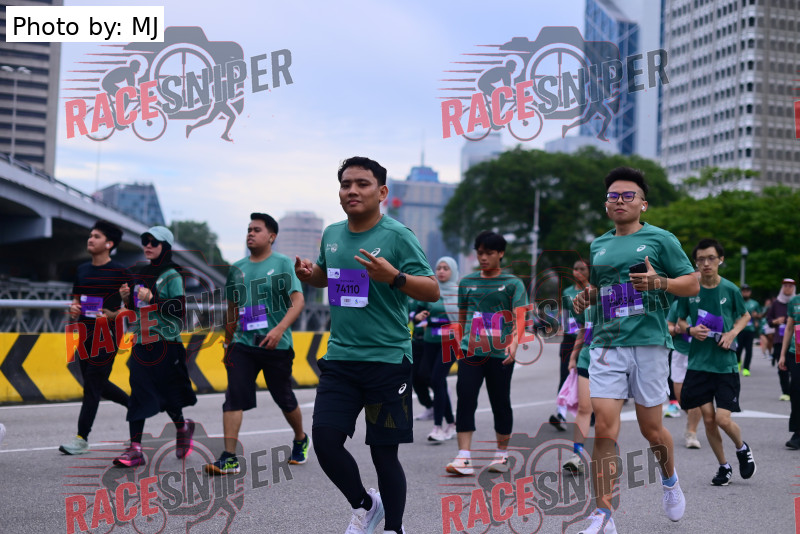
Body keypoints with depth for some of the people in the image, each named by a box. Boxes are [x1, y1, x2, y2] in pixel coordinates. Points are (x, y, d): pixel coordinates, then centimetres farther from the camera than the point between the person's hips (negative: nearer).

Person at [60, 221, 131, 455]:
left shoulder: (119, 271, -7)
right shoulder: (82, 270, 12)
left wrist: (113, 315, -21)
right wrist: (74, 309, -1)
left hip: (107, 334, -7)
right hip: (86, 335, 7)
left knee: (92, 385, -6)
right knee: (98, 384, 15)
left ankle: (82, 438, 0)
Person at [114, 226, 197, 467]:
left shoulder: (171, 275, -5)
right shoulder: (139, 273, 16)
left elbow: (179, 308, -13)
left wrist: (152, 298, -22)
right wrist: (127, 298, 4)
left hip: (166, 341, -6)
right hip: (141, 341, 6)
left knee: (167, 393, 0)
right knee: (138, 393, -1)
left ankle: (182, 427, 30)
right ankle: (135, 449, -2)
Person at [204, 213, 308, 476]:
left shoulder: (283, 264, -3)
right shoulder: (237, 269, 12)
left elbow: (298, 301, -13)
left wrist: (279, 329, -26)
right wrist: (228, 343, 23)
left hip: (276, 345, -3)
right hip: (242, 344, 3)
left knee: (285, 399, 10)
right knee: (234, 397, -10)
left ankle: (300, 440, 36)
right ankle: (229, 457, -10)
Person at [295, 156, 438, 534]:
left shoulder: (398, 236, -9)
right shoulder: (331, 234, 9)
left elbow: (432, 291, -13)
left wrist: (393, 277, -29)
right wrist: (307, 274, 4)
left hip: (387, 360, -5)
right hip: (340, 358, 5)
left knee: (383, 452, 2)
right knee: (324, 438, -3)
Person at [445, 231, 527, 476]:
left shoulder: (513, 283, 3)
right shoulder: (467, 282, 13)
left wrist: (514, 343, -22)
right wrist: (459, 343, 23)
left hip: (500, 354, -2)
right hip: (471, 351, 2)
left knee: (500, 402, 7)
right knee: (465, 399, -10)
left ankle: (502, 455, 23)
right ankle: (464, 458, -12)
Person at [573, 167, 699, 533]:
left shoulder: (660, 239, 2)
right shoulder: (597, 246, 15)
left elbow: (693, 284, 1)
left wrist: (659, 282, -17)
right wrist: (584, 297, 7)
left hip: (648, 343, -3)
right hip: (606, 346, 3)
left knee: (651, 429, 7)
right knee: (604, 428, -9)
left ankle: (671, 482, 39)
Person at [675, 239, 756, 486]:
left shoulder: (730, 289, -3)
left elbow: (745, 316, 13)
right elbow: (680, 320, 11)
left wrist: (732, 333, -5)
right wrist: (690, 330, -11)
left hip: (725, 364, -2)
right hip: (698, 363, 2)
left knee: (723, 419, -9)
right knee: (708, 419, 1)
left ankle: (742, 449, 24)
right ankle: (723, 466, 22)